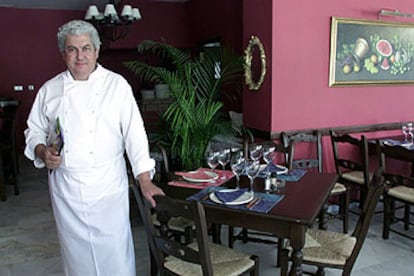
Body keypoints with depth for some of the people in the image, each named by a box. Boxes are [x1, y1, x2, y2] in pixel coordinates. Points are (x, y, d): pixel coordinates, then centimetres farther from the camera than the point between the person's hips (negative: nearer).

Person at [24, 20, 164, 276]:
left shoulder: (116, 84, -3)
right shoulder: (50, 89, 6)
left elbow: (134, 133, -7)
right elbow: (35, 131, 15)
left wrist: (145, 180, -13)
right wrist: (43, 152, -8)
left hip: (108, 185, -3)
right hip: (65, 185, 3)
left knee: (115, 249, 1)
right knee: (76, 250, 14)